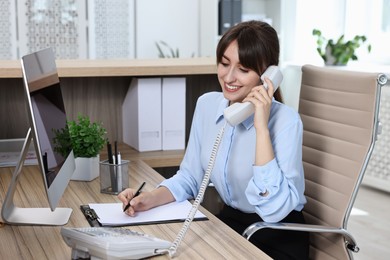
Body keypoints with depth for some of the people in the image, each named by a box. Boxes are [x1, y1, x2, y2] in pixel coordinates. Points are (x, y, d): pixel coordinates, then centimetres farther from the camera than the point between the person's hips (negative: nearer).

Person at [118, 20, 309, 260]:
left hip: (279, 239, -5)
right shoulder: (207, 104, -3)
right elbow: (190, 177, 6)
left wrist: (261, 126, -30)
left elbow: (274, 210, -28)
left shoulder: (285, 120, -20)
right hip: (230, 222, 5)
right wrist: (150, 199, -13)